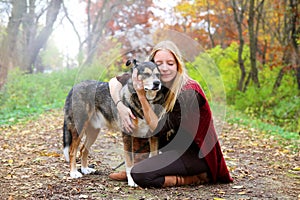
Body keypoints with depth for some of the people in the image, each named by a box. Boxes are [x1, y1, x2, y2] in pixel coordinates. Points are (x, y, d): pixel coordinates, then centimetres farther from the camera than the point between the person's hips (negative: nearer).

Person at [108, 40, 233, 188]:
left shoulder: (188, 92, -23)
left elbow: (160, 130, -21)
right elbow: (115, 81, 2)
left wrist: (141, 95, -25)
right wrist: (120, 106, -16)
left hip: (197, 154, -8)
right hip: (177, 147, 8)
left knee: (139, 175, -22)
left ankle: (196, 178, -8)